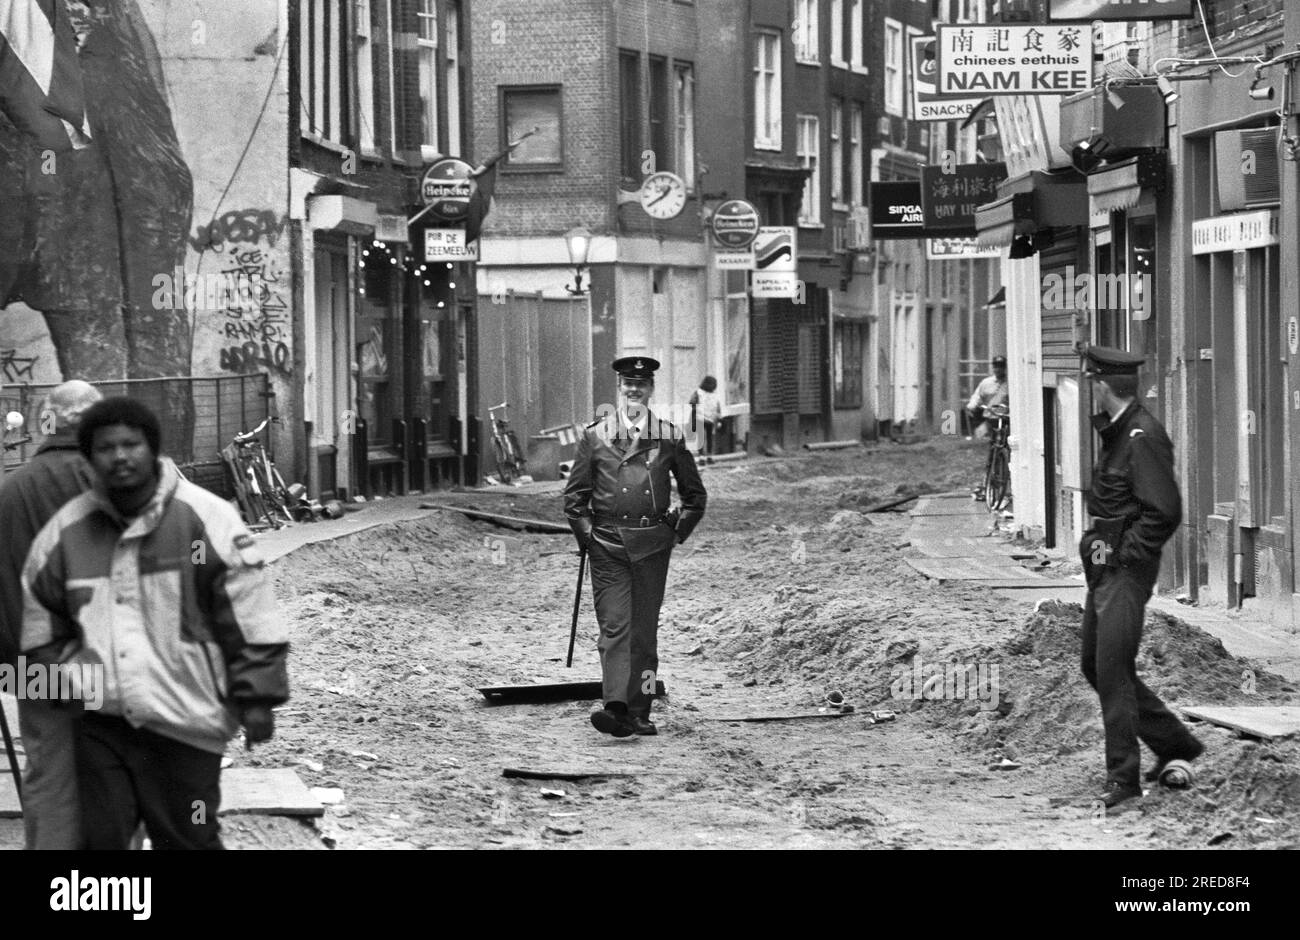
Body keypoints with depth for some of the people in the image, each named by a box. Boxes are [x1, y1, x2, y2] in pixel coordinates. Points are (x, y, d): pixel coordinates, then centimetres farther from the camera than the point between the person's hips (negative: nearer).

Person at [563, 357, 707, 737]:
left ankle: (639, 713, 10)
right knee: (614, 626, -10)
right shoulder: (595, 436, 5)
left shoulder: (669, 438, 7)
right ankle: (616, 709, -21)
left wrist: (677, 533, 7)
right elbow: (574, 495, 9)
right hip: (608, 546, -1)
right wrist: (588, 536, 2)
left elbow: (695, 495, 16)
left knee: (644, 630, 4)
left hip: (652, 546, 1)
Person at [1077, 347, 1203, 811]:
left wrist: (1125, 553, -17)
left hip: (1126, 569, -10)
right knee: (1095, 664, 15)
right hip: (1106, 568, 10)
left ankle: (1123, 776, -4)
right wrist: (1098, 542, 13)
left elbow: (1164, 512, -21)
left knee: (1112, 668, -9)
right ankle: (1176, 745, 25)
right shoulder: (1118, 432, 12)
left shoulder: (1142, 437, -18)